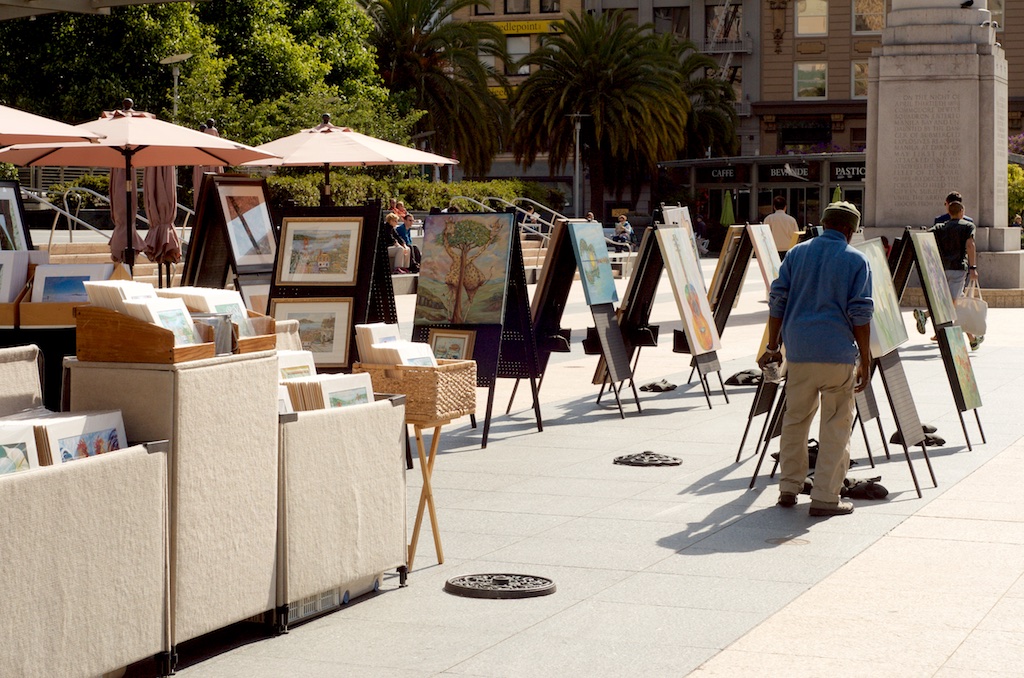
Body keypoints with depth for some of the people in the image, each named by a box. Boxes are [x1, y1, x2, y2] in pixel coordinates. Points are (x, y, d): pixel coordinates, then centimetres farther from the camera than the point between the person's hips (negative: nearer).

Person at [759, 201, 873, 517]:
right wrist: (865, 361, -1)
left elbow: (778, 301, 8)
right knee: (836, 425, 3)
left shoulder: (797, 254, 10)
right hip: (838, 354, -4)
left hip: (798, 352, 4)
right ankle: (825, 497, 1)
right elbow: (860, 314, -6)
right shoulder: (856, 260, 0)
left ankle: (789, 488, 22)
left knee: (795, 419, 16)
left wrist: (772, 346, 14)